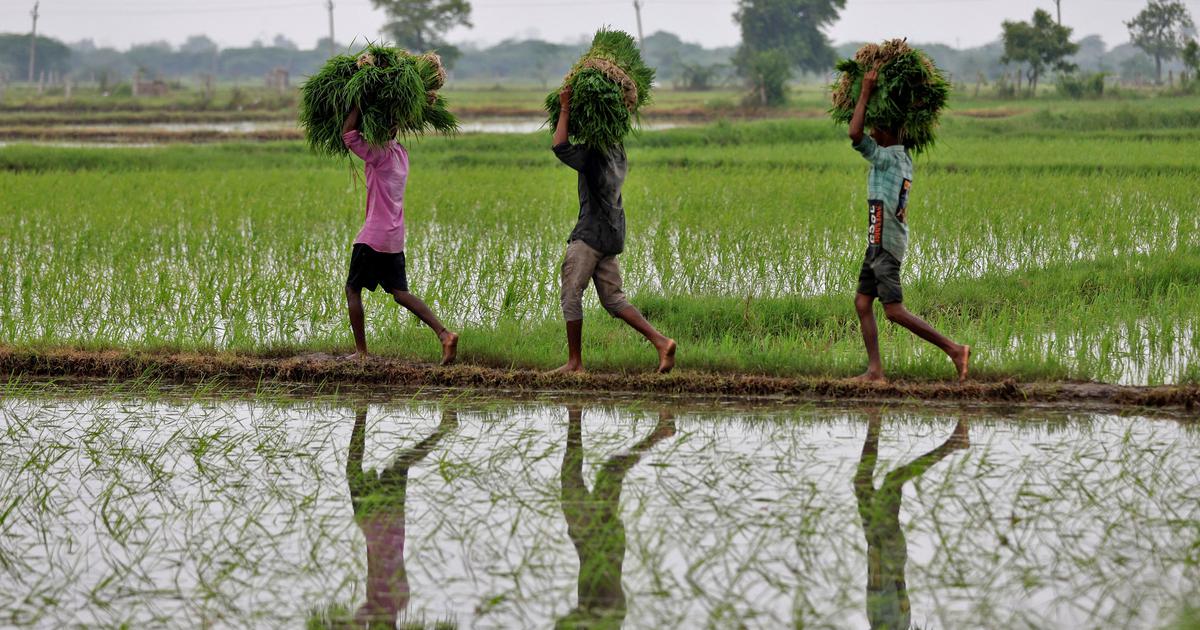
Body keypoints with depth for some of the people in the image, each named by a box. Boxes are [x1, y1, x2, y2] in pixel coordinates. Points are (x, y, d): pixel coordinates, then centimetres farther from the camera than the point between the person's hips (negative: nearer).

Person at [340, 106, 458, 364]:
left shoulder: (380, 155, -14)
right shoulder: (400, 152, 11)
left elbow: (348, 134, -20)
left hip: (373, 237, -8)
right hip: (395, 238, 8)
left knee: (352, 289, 5)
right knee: (400, 292, 10)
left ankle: (361, 351, 4)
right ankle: (444, 334, -6)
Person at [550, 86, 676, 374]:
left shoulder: (591, 156, -14)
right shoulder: (617, 152, 12)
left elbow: (560, 147, -25)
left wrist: (565, 110, -17)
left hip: (590, 234, -9)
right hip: (612, 235, 9)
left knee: (571, 296, -1)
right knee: (613, 299, 9)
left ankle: (574, 362, 0)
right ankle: (660, 341, -6)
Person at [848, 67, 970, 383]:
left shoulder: (888, 158, -14)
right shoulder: (903, 156, 13)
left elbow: (855, 134, -24)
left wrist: (866, 91, -17)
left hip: (885, 244, -10)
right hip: (878, 244, 10)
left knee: (895, 311, -11)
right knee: (862, 303, 9)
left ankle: (954, 350, -11)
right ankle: (875, 370, 6)